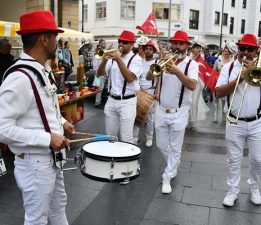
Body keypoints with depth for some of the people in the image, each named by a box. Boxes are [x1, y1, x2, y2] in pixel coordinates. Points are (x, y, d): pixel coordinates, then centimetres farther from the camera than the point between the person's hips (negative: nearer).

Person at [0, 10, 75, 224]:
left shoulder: (43, 70, 4)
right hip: (34, 163, -9)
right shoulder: (19, 78, -27)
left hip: (52, 157, 9)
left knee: (59, 205, 27)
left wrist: (61, 122, 6)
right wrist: (47, 139, -27)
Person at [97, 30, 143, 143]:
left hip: (127, 102, -5)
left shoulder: (136, 59, -5)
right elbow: (99, 74, 3)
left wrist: (119, 60, -25)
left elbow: (130, 78, -21)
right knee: (110, 136, 15)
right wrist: (104, 60, -15)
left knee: (126, 138, -2)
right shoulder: (113, 57, 10)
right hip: (111, 100, 5)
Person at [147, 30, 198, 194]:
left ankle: (167, 178, 18)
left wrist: (177, 71, -38)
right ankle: (173, 165, 42)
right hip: (161, 111, 4)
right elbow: (149, 77, -9)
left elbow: (192, 85, -25)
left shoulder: (192, 64, -8)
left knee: (175, 148, 5)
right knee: (161, 145, 16)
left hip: (179, 113, -4)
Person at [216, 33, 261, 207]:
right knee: (234, 160, 9)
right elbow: (218, 93, -9)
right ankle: (233, 191, 24)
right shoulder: (229, 67, 0)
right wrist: (239, 78, -17)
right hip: (235, 123, -1)